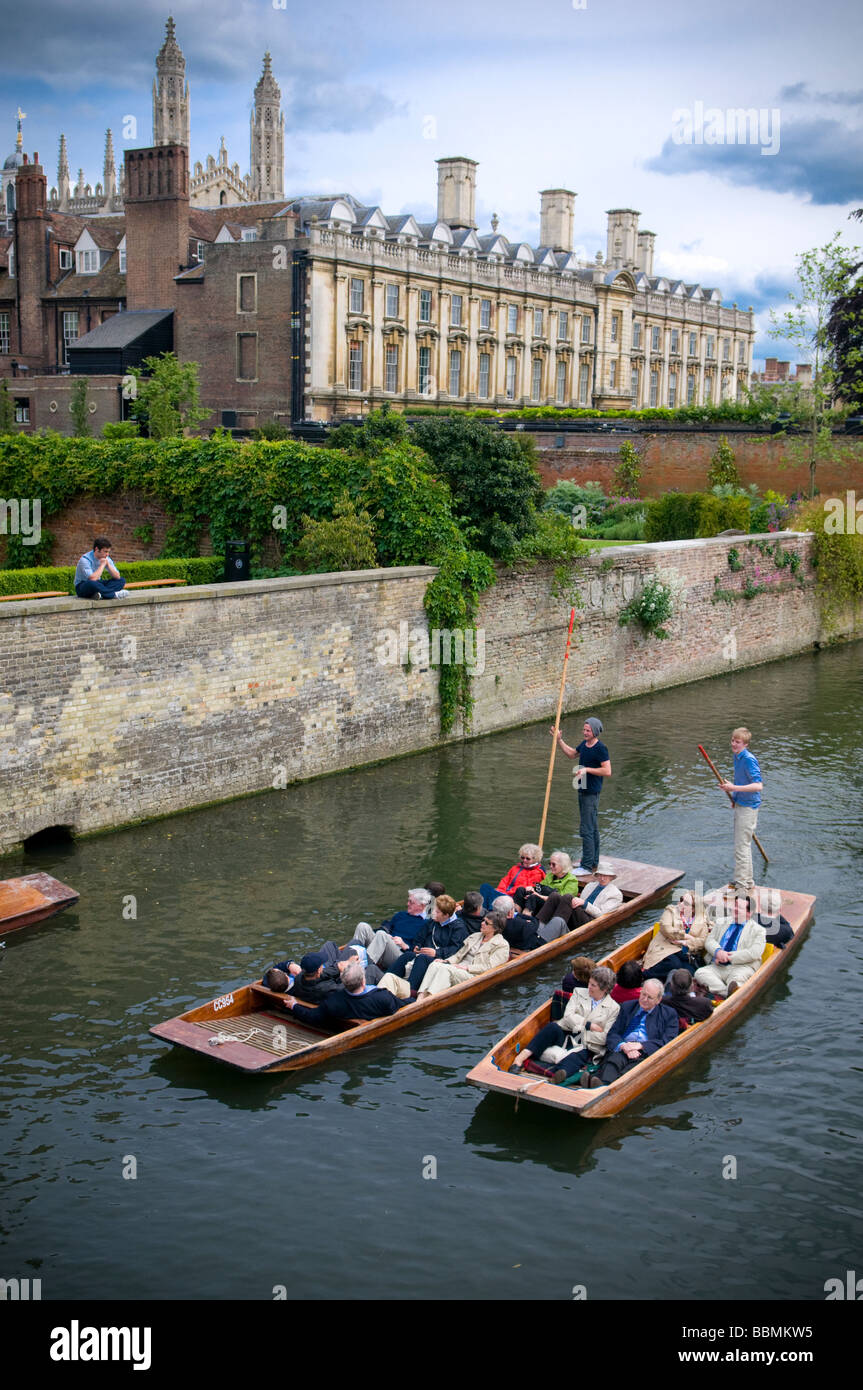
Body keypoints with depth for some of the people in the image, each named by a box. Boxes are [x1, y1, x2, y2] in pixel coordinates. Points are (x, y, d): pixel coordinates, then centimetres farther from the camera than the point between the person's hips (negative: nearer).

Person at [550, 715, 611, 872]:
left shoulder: (601, 749, -17)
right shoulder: (584, 744, 9)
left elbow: (607, 771, -20)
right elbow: (571, 754, 28)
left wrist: (587, 769, -20)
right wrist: (559, 740, 20)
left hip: (592, 793, -9)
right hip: (583, 791, 9)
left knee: (586, 830, -9)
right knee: (592, 828, 17)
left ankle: (587, 866, -5)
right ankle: (593, 861, 26)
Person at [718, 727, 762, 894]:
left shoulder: (749, 759, -20)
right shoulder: (737, 757, 9)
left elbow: (758, 786, -28)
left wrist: (735, 788, -29)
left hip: (748, 807, -10)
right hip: (740, 804, 10)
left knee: (741, 846, -8)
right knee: (742, 844, 19)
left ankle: (742, 885, -3)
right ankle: (747, 881, 30)